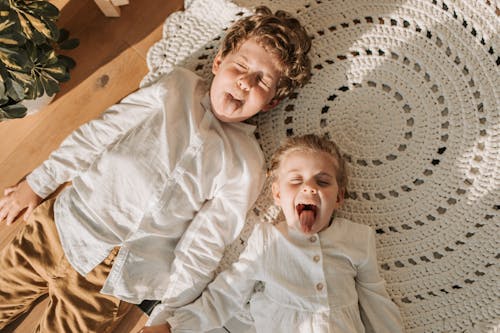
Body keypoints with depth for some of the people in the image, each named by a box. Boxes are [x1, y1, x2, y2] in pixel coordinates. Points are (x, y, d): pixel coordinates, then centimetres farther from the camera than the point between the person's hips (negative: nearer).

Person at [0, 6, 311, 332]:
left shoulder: (245, 165, -7)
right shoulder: (176, 88, -1)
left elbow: (201, 248, -7)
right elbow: (98, 134, 3)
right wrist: (38, 183, 7)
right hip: (62, 221, 3)